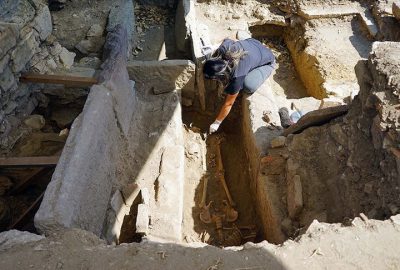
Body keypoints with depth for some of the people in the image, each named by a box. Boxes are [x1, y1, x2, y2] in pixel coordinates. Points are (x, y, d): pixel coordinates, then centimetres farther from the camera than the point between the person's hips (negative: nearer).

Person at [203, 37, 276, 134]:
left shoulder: (237, 77, -40)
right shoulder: (223, 49, -28)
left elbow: (228, 104, -25)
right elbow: (227, 40, -1)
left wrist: (217, 123, -13)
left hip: (267, 63, -6)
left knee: (249, 86, -33)